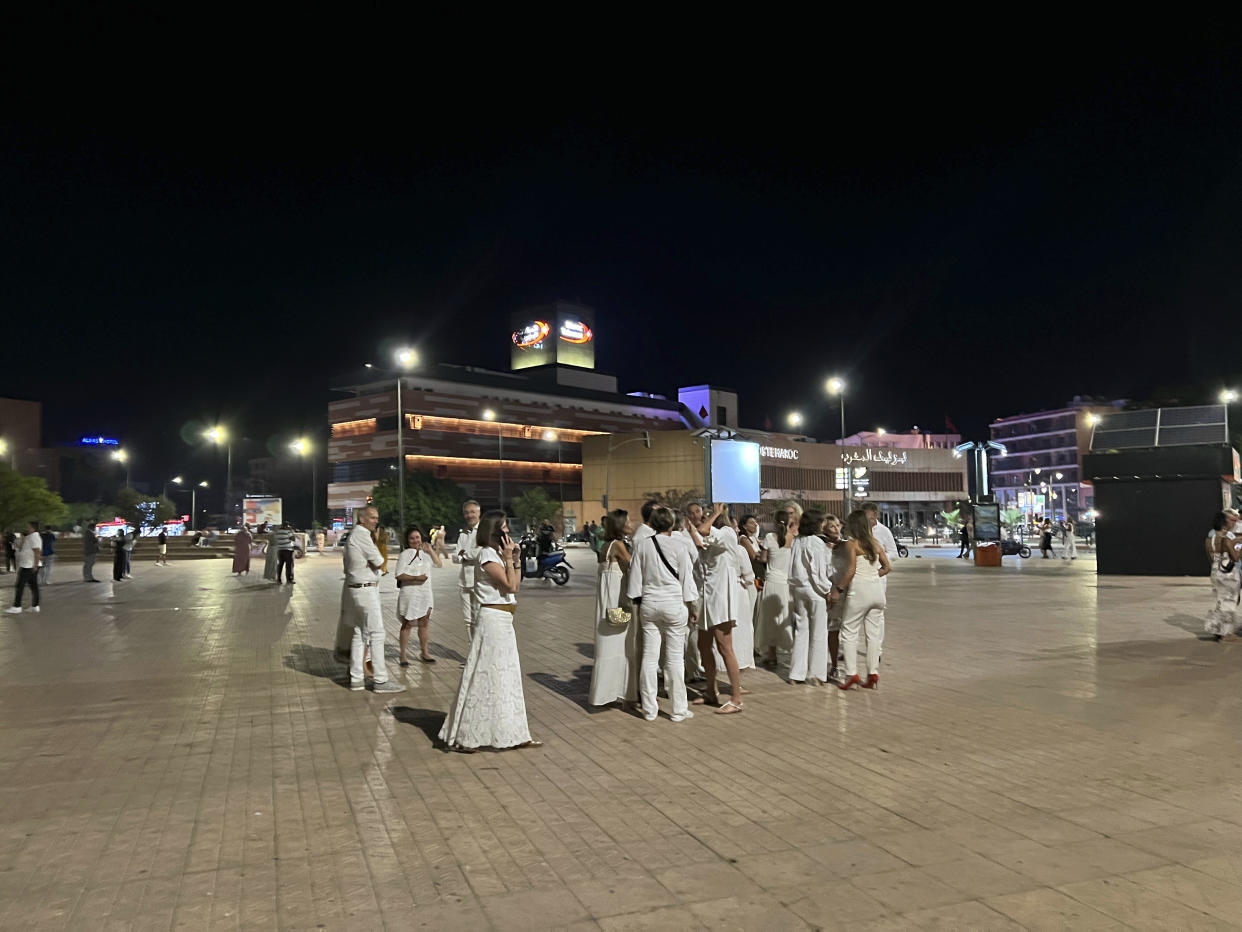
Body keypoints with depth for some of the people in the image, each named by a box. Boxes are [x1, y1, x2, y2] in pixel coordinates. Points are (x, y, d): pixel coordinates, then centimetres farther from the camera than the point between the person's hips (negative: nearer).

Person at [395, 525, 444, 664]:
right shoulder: (404, 555, -6)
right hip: (409, 593, -5)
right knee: (407, 624, 0)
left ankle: (424, 653, 21)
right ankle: (402, 655, 9)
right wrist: (416, 578, -22)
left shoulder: (425, 553, 12)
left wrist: (430, 550, -1)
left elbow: (439, 564, 7)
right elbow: (399, 575, -13)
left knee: (424, 623, 10)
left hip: (425, 593, 5)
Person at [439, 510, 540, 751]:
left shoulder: (497, 554, 15)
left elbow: (516, 586, 14)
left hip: (502, 621, 10)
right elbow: (510, 586, -18)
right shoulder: (487, 555, -14)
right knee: (486, 676, -3)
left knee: (506, 678, 14)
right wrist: (508, 558, -12)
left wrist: (516, 559, 7)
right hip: (493, 620, -10)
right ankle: (462, 737, 6)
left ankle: (512, 735, 23)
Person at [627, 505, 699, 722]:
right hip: (674, 604, -3)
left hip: (649, 604, 3)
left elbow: (635, 577, 6)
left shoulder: (642, 546, 0)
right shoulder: (679, 548, -8)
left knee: (649, 656, 7)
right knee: (674, 658, 3)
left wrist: (637, 599, 18)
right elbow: (687, 579, -3)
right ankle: (678, 710, 9)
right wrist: (692, 606, 7)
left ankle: (649, 709, 14)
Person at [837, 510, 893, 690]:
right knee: (874, 633, 10)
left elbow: (851, 571, -14)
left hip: (859, 588, -6)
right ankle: (873, 675, 11)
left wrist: (839, 589, -6)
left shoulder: (851, 544, -6)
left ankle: (852, 674, -1)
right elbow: (887, 567, 11)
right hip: (877, 588, 6)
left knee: (849, 632, 4)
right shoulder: (875, 542, 11)